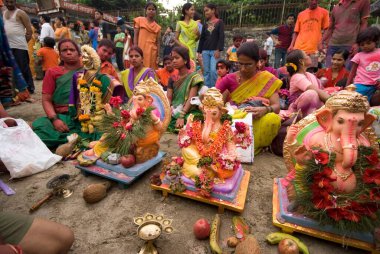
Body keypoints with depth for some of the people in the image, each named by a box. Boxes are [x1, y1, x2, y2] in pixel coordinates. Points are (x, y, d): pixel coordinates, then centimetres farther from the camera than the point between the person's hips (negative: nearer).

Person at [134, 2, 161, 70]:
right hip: (141, 50, -2)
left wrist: (158, 56, -1)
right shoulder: (140, 20, 7)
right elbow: (135, 36, 1)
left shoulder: (157, 27, 12)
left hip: (152, 52, 2)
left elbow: (158, 42, 8)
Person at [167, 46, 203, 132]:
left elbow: (191, 99, -11)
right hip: (173, 113, 4)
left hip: (189, 113, -4)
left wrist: (181, 116, -23)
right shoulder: (172, 79, 16)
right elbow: (168, 99, 6)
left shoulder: (194, 77, -1)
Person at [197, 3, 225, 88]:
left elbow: (221, 37, -5)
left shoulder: (220, 22, 4)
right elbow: (202, 39, 15)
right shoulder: (205, 25, 15)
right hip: (205, 51, 4)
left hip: (215, 50, -4)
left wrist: (218, 50, -16)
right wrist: (199, 51, 7)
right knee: (206, 71, 1)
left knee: (213, 71, -14)